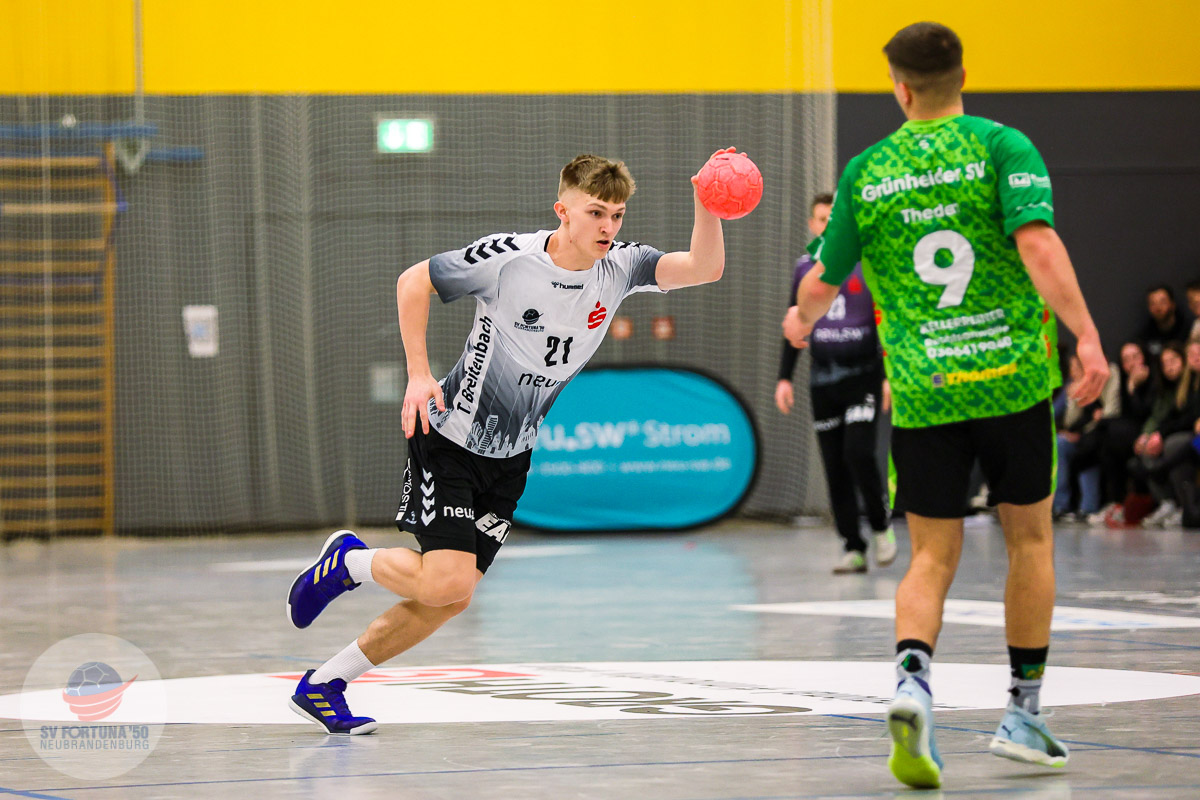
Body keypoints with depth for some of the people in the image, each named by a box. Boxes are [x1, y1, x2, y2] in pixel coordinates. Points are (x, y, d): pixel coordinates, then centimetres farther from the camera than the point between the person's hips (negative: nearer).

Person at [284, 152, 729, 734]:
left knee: (449, 600, 6)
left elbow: (706, 268, -19)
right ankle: (348, 561, 11)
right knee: (446, 584, -20)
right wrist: (419, 376, -15)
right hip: (450, 439, -6)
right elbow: (413, 283, -9)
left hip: (511, 459, 6)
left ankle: (323, 686, 19)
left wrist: (705, 202, -36)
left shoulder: (619, 267, -7)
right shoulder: (509, 258, -21)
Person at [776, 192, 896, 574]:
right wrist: (785, 378, 12)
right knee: (835, 468, 1)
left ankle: (882, 525, 5)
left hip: (863, 376, -4)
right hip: (823, 381, 4)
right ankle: (853, 549, 6)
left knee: (858, 453, -18)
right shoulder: (805, 267, 11)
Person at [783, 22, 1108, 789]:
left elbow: (822, 284, 13)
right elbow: (1039, 245, -18)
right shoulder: (1002, 147, -2)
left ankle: (913, 681, -21)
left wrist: (802, 323, 35)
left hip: (922, 391, 1)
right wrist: (1087, 336, -20)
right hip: (1012, 377, -1)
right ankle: (1024, 716, 20)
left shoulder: (866, 171, 4)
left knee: (933, 556, 7)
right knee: (1030, 538, 16)